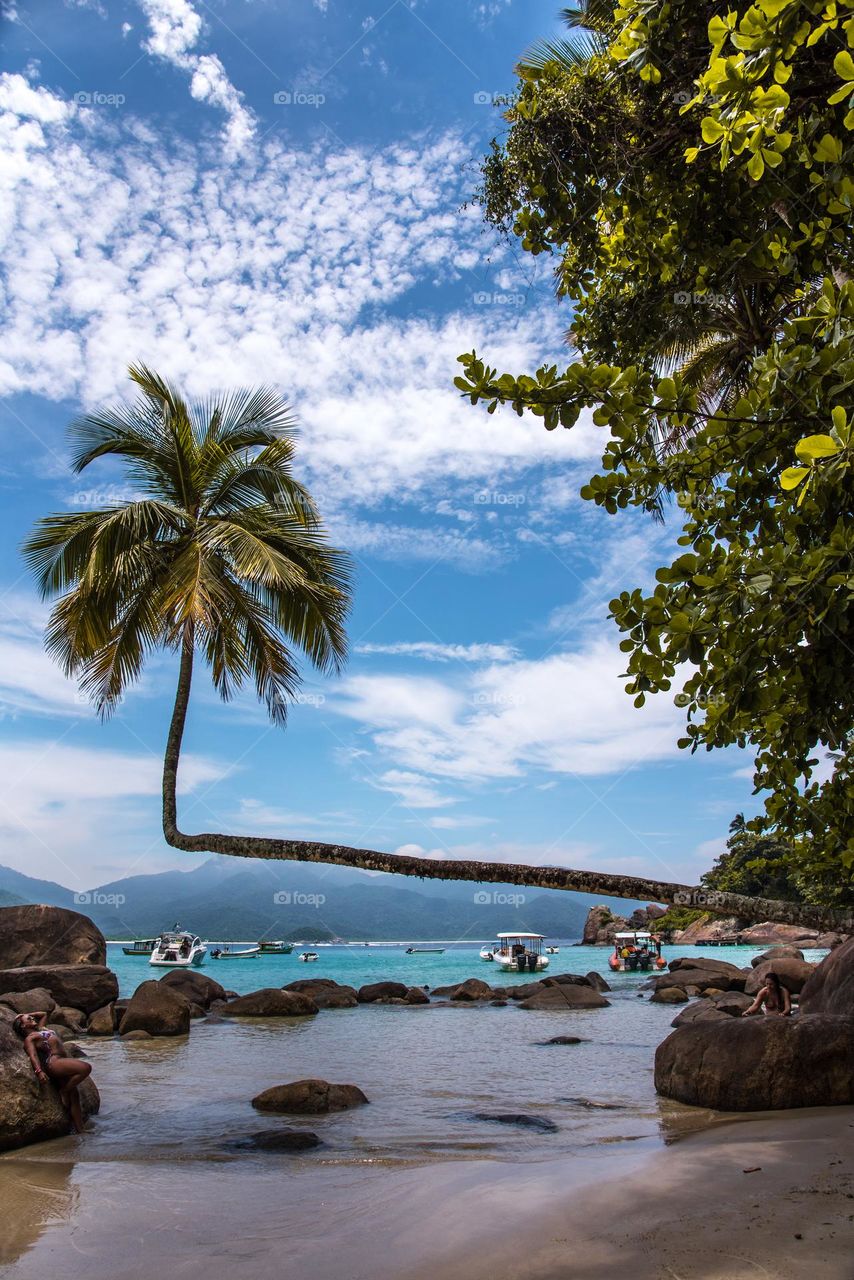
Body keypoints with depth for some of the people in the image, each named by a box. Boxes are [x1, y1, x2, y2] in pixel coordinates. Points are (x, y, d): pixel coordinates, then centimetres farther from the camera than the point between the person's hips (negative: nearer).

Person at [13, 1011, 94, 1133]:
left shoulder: (40, 1030, 31)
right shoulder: (29, 1038, 6)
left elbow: (44, 1014, 47)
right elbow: (33, 1055, -10)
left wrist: (27, 1014, 38)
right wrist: (39, 1071, -25)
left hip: (61, 1061, 8)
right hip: (53, 1062, -8)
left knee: (74, 1096, 0)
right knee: (86, 1068, -27)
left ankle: (80, 1131, 0)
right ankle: (64, 1092, -11)